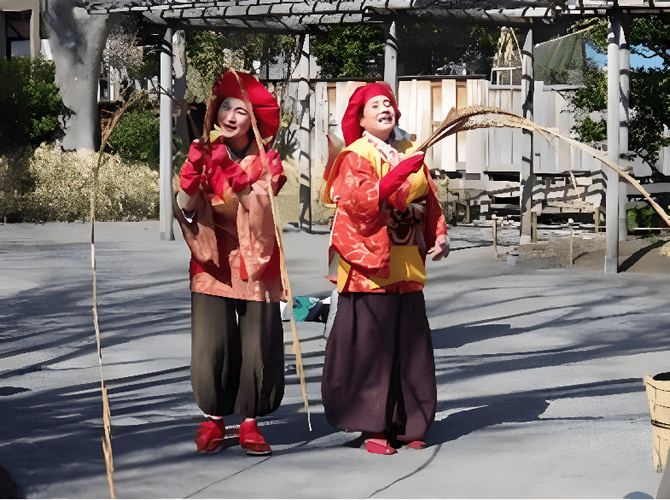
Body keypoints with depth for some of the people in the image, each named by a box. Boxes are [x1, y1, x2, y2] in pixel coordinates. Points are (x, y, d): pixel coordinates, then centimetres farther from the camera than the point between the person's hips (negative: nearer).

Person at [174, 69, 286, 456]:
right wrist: (191, 175, -23)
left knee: (258, 343, -4)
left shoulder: (267, 160, 4)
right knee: (212, 340, -7)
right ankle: (213, 418, 8)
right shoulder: (205, 154, 6)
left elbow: (260, 206, -13)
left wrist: (233, 173, -26)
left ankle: (250, 421, 8)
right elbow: (186, 209, -5)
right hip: (212, 259, 0)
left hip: (255, 261, 0)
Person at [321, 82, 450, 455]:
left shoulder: (410, 154, 17)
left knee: (409, 345, 7)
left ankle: (405, 424, 17)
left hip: (407, 266, 6)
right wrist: (398, 174, -27)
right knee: (370, 346, -5)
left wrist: (440, 234, 3)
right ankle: (373, 428, 3)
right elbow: (358, 200, -19)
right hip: (370, 265, -6)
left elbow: (430, 201, 19)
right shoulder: (355, 156, -3)